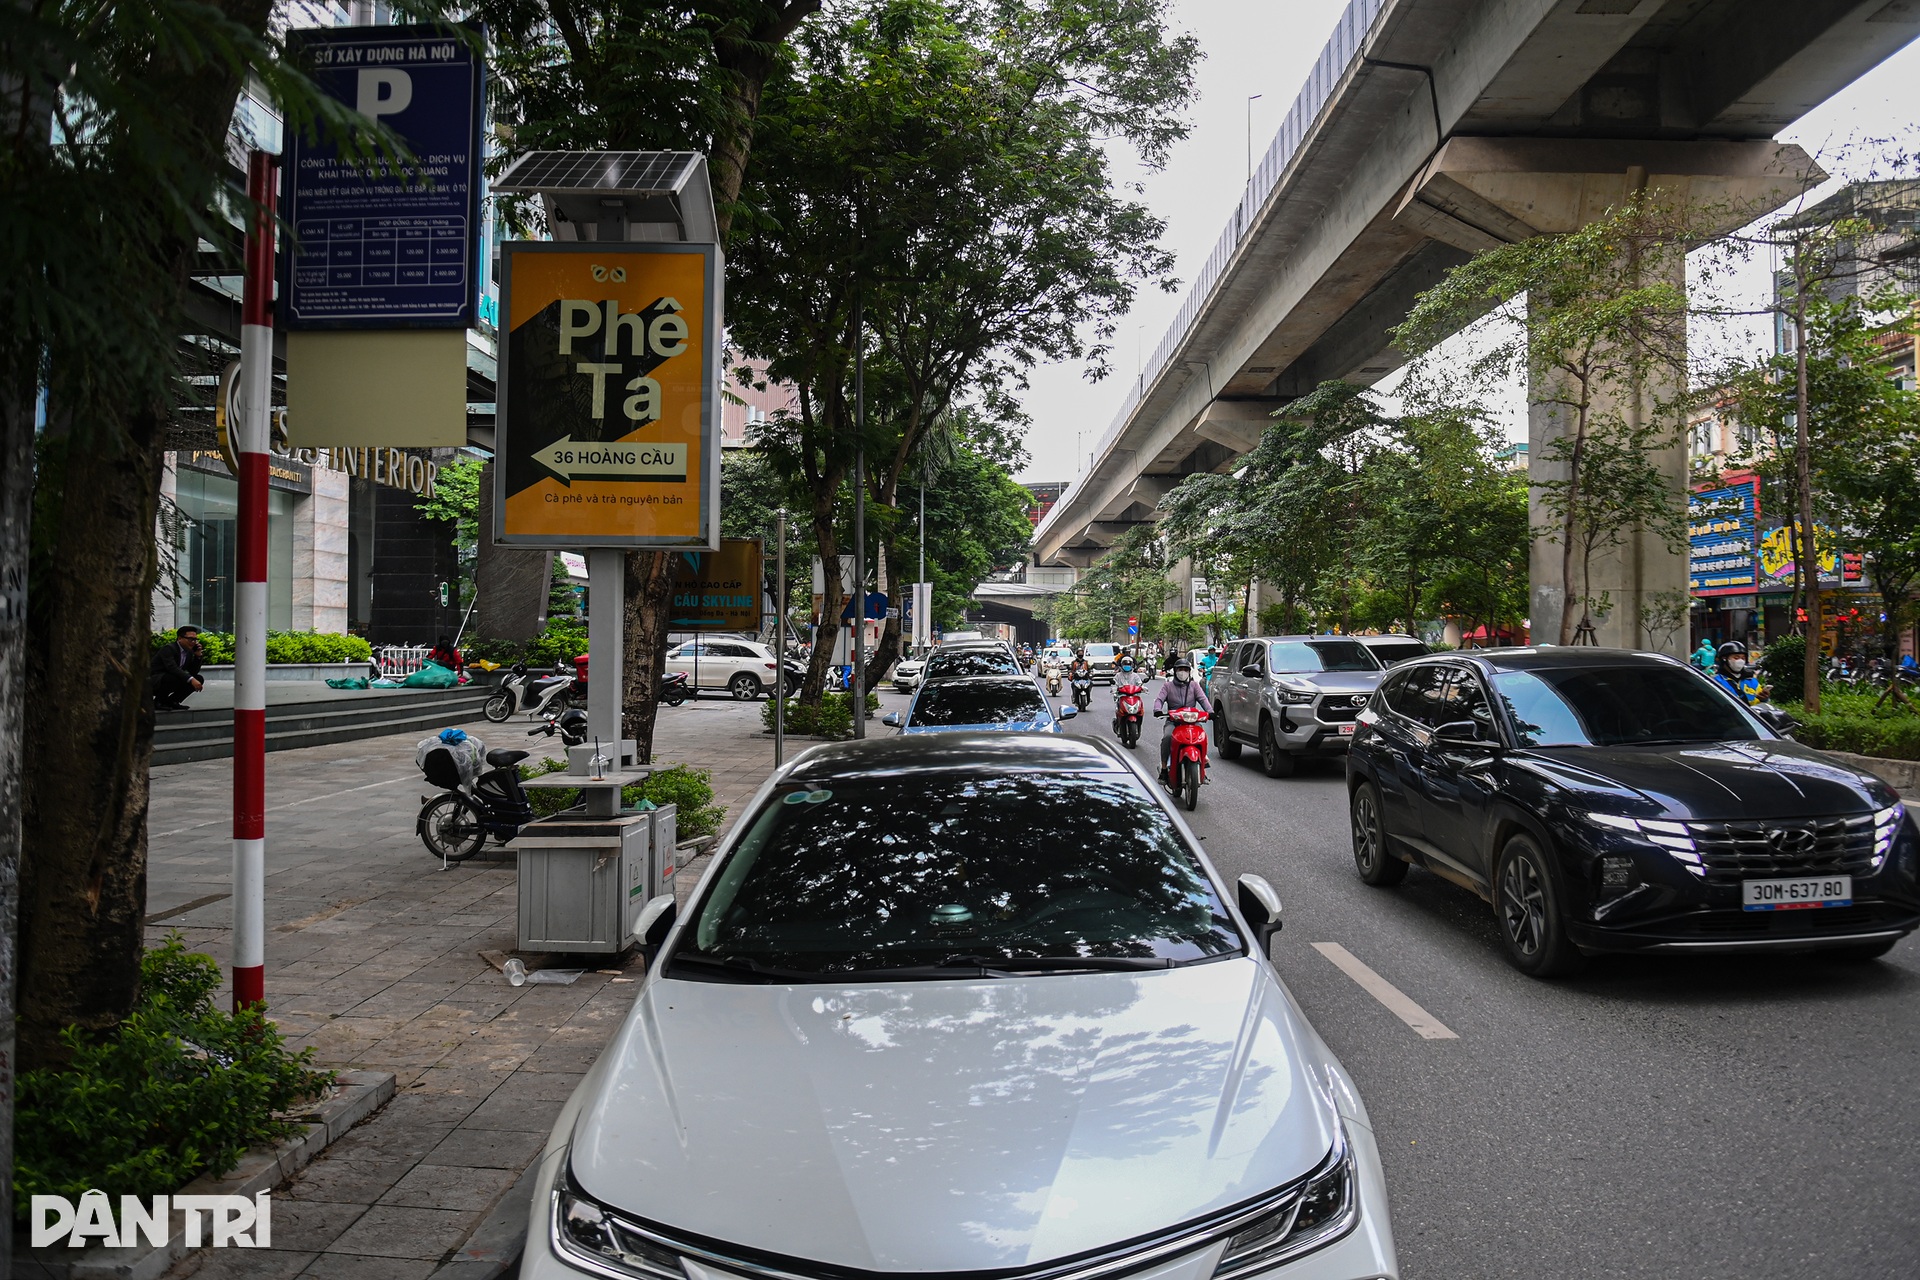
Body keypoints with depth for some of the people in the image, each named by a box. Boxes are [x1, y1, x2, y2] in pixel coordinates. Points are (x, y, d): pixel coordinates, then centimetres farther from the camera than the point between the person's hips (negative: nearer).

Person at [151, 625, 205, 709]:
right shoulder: (168, 649, -19)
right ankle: (159, 701, -11)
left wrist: (197, 655, -9)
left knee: (199, 678, -6)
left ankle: (171, 701, 2)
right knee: (175, 678, -36)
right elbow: (172, 668, -34)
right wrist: (191, 679, -41)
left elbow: (194, 672, 4)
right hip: (153, 682, -8)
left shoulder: (189, 652, 6)